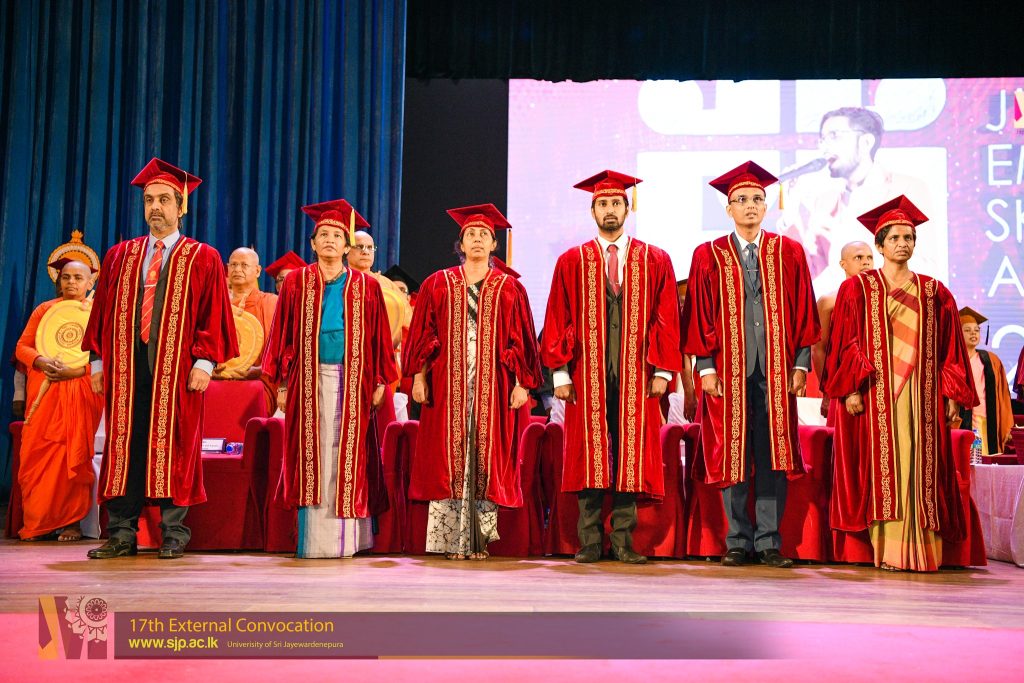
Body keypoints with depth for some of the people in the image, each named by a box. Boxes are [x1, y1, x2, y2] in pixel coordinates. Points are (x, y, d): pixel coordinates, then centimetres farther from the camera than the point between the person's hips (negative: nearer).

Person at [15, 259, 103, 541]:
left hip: (81, 393, -2)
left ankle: (71, 521, 1)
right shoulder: (44, 310, 13)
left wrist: (76, 370, -17)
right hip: (45, 393, 2)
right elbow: (22, 346, 9)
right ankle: (37, 523, 3)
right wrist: (41, 361, -12)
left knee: (74, 455, -6)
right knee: (38, 454, -4)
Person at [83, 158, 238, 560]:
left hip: (177, 369, -3)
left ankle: (174, 534, 8)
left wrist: (204, 362, -10)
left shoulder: (203, 259, 5)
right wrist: (98, 360, 7)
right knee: (124, 446, 3)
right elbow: (104, 312, 14)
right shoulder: (120, 256, 14)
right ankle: (122, 534, 10)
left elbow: (213, 316, 0)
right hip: (127, 366, 3)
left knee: (173, 447, -1)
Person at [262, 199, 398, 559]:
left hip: (352, 385, 0)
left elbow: (379, 339, 7)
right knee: (311, 458, 0)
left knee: (348, 457, 0)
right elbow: (283, 336, 6)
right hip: (309, 381, 0)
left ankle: (346, 538, 7)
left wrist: (379, 382, 0)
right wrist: (282, 384, 1)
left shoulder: (366, 287, 6)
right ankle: (313, 539, 6)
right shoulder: (297, 282, 7)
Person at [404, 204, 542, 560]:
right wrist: (419, 377, -2)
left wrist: (521, 383, -3)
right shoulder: (438, 284, 11)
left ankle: (480, 538, 4)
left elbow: (520, 341, 6)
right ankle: (454, 539, 1)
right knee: (450, 455, -3)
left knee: (487, 457, -1)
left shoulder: (510, 289, 9)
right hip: (449, 383, 0)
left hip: (493, 384, 0)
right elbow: (424, 335, 7)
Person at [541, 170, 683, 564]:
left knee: (630, 455, 1)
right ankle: (589, 542, 6)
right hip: (588, 375, 0)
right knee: (589, 456, 0)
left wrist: (663, 369, -3)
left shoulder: (655, 261, 8)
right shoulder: (571, 262, 8)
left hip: (635, 376, 0)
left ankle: (624, 542, 7)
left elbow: (665, 319, 5)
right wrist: (560, 371, -3)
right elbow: (558, 320, 5)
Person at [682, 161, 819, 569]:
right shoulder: (709, 257, 5)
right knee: (731, 456, 2)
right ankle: (737, 542, 11)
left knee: (774, 456, 1)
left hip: (776, 369, 1)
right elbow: (698, 315, 3)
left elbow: (803, 311, 7)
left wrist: (801, 363, -1)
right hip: (729, 370, -1)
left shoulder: (788, 253, 8)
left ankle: (769, 542, 9)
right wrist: (705, 366, -5)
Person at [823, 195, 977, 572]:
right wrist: (850, 389, -10)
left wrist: (952, 395, 5)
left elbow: (949, 347, 12)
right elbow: (845, 342, 0)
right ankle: (888, 551, -3)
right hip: (876, 392, -2)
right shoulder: (858, 289, 6)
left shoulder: (934, 293, 13)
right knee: (883, 465, -5)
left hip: (922, 395, 2)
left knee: (921, 468, -1)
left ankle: (920, 550, 3)